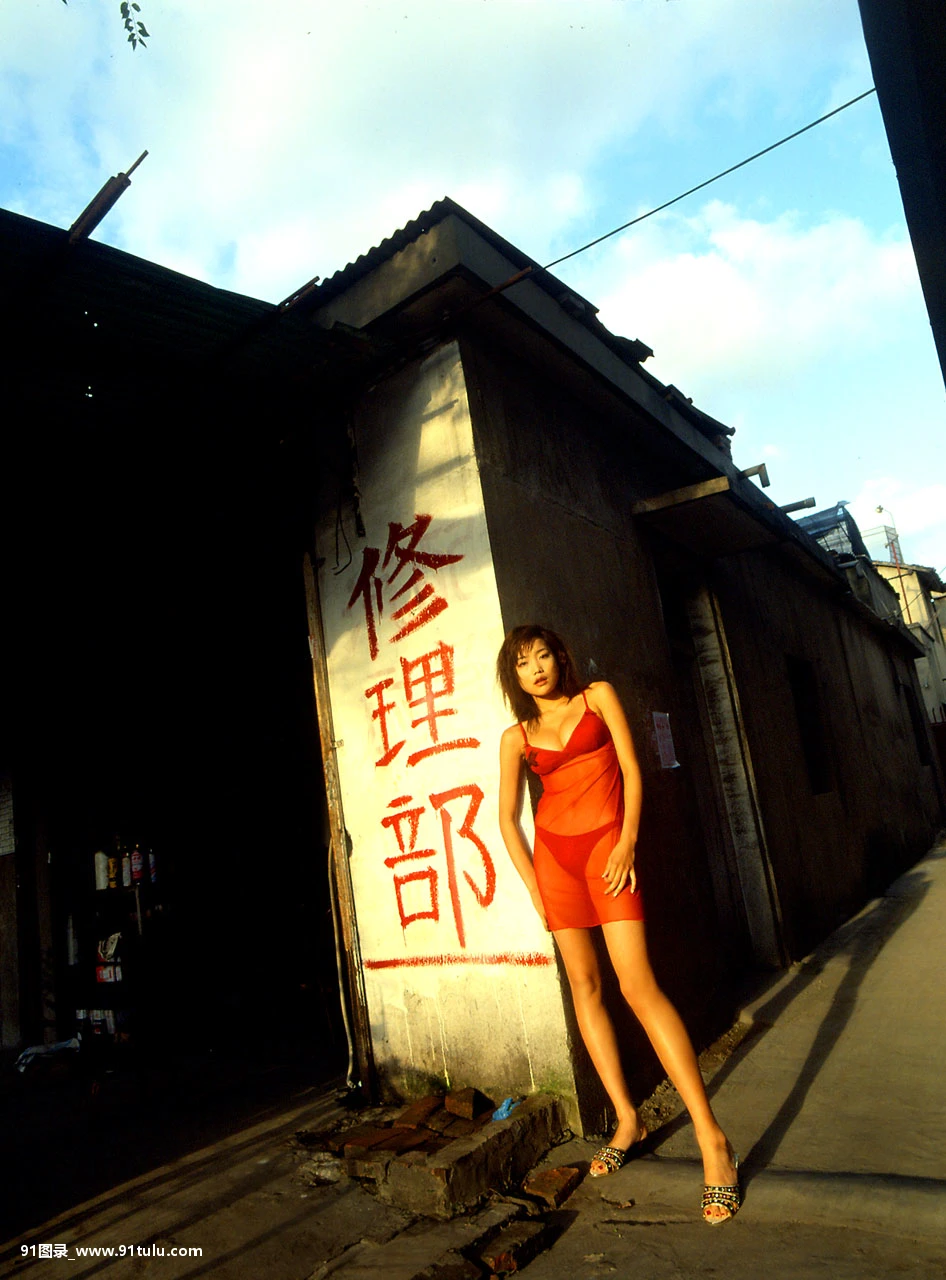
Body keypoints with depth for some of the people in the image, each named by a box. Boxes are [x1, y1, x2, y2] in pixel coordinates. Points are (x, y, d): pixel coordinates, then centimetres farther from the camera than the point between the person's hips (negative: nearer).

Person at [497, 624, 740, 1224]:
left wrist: (628, 841, -11)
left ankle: (712, 1137, -8)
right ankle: (628, 1118, 18)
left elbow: (631, 769, 0)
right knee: (584, 984, 5)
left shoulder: (598, 697, 4)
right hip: (553, 852, 4)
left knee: (638, 984, -13)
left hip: (606, 845, -3)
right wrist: (533, 885, 3)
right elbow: (508, 817, 10)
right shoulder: (517, 736, 8)